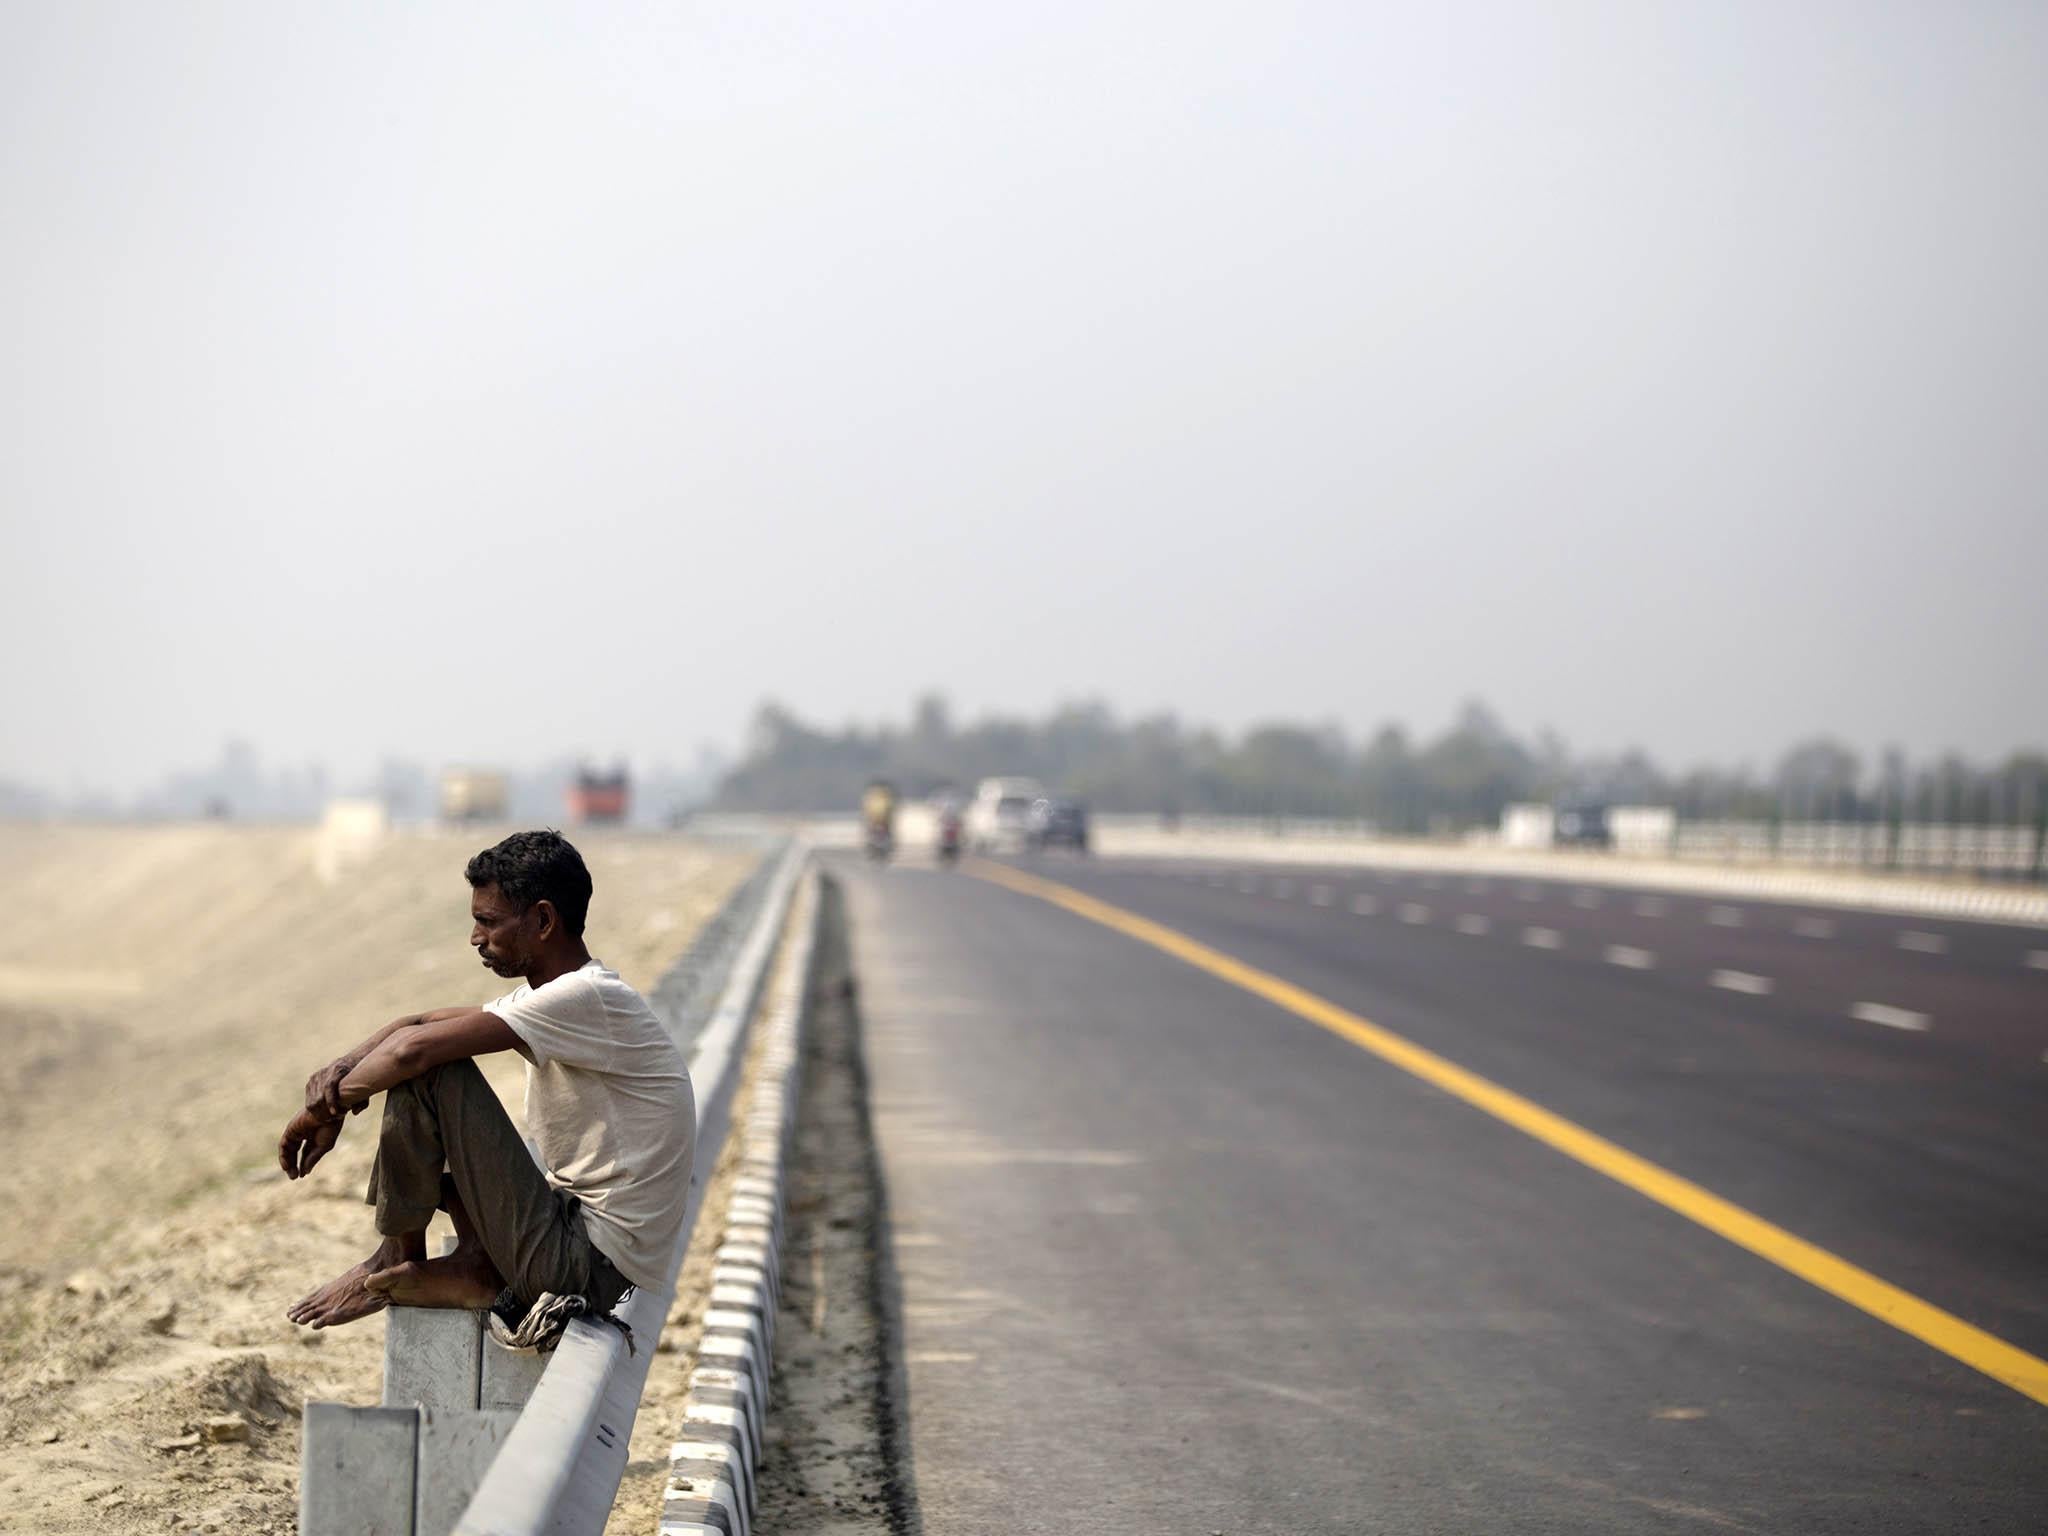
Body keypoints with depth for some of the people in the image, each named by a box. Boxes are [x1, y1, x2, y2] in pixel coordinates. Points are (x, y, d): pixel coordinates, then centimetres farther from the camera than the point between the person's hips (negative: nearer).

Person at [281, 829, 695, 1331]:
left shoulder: (586, 998, -19)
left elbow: (413, 1049, -23)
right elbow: (420, 1022, 16)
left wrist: (325, 1109, -9)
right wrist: (345, 1065, -4)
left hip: (586, 1267, -10)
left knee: (428, 1070, -12)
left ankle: (398, 1260, 4)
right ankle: (479, 1270, 3)